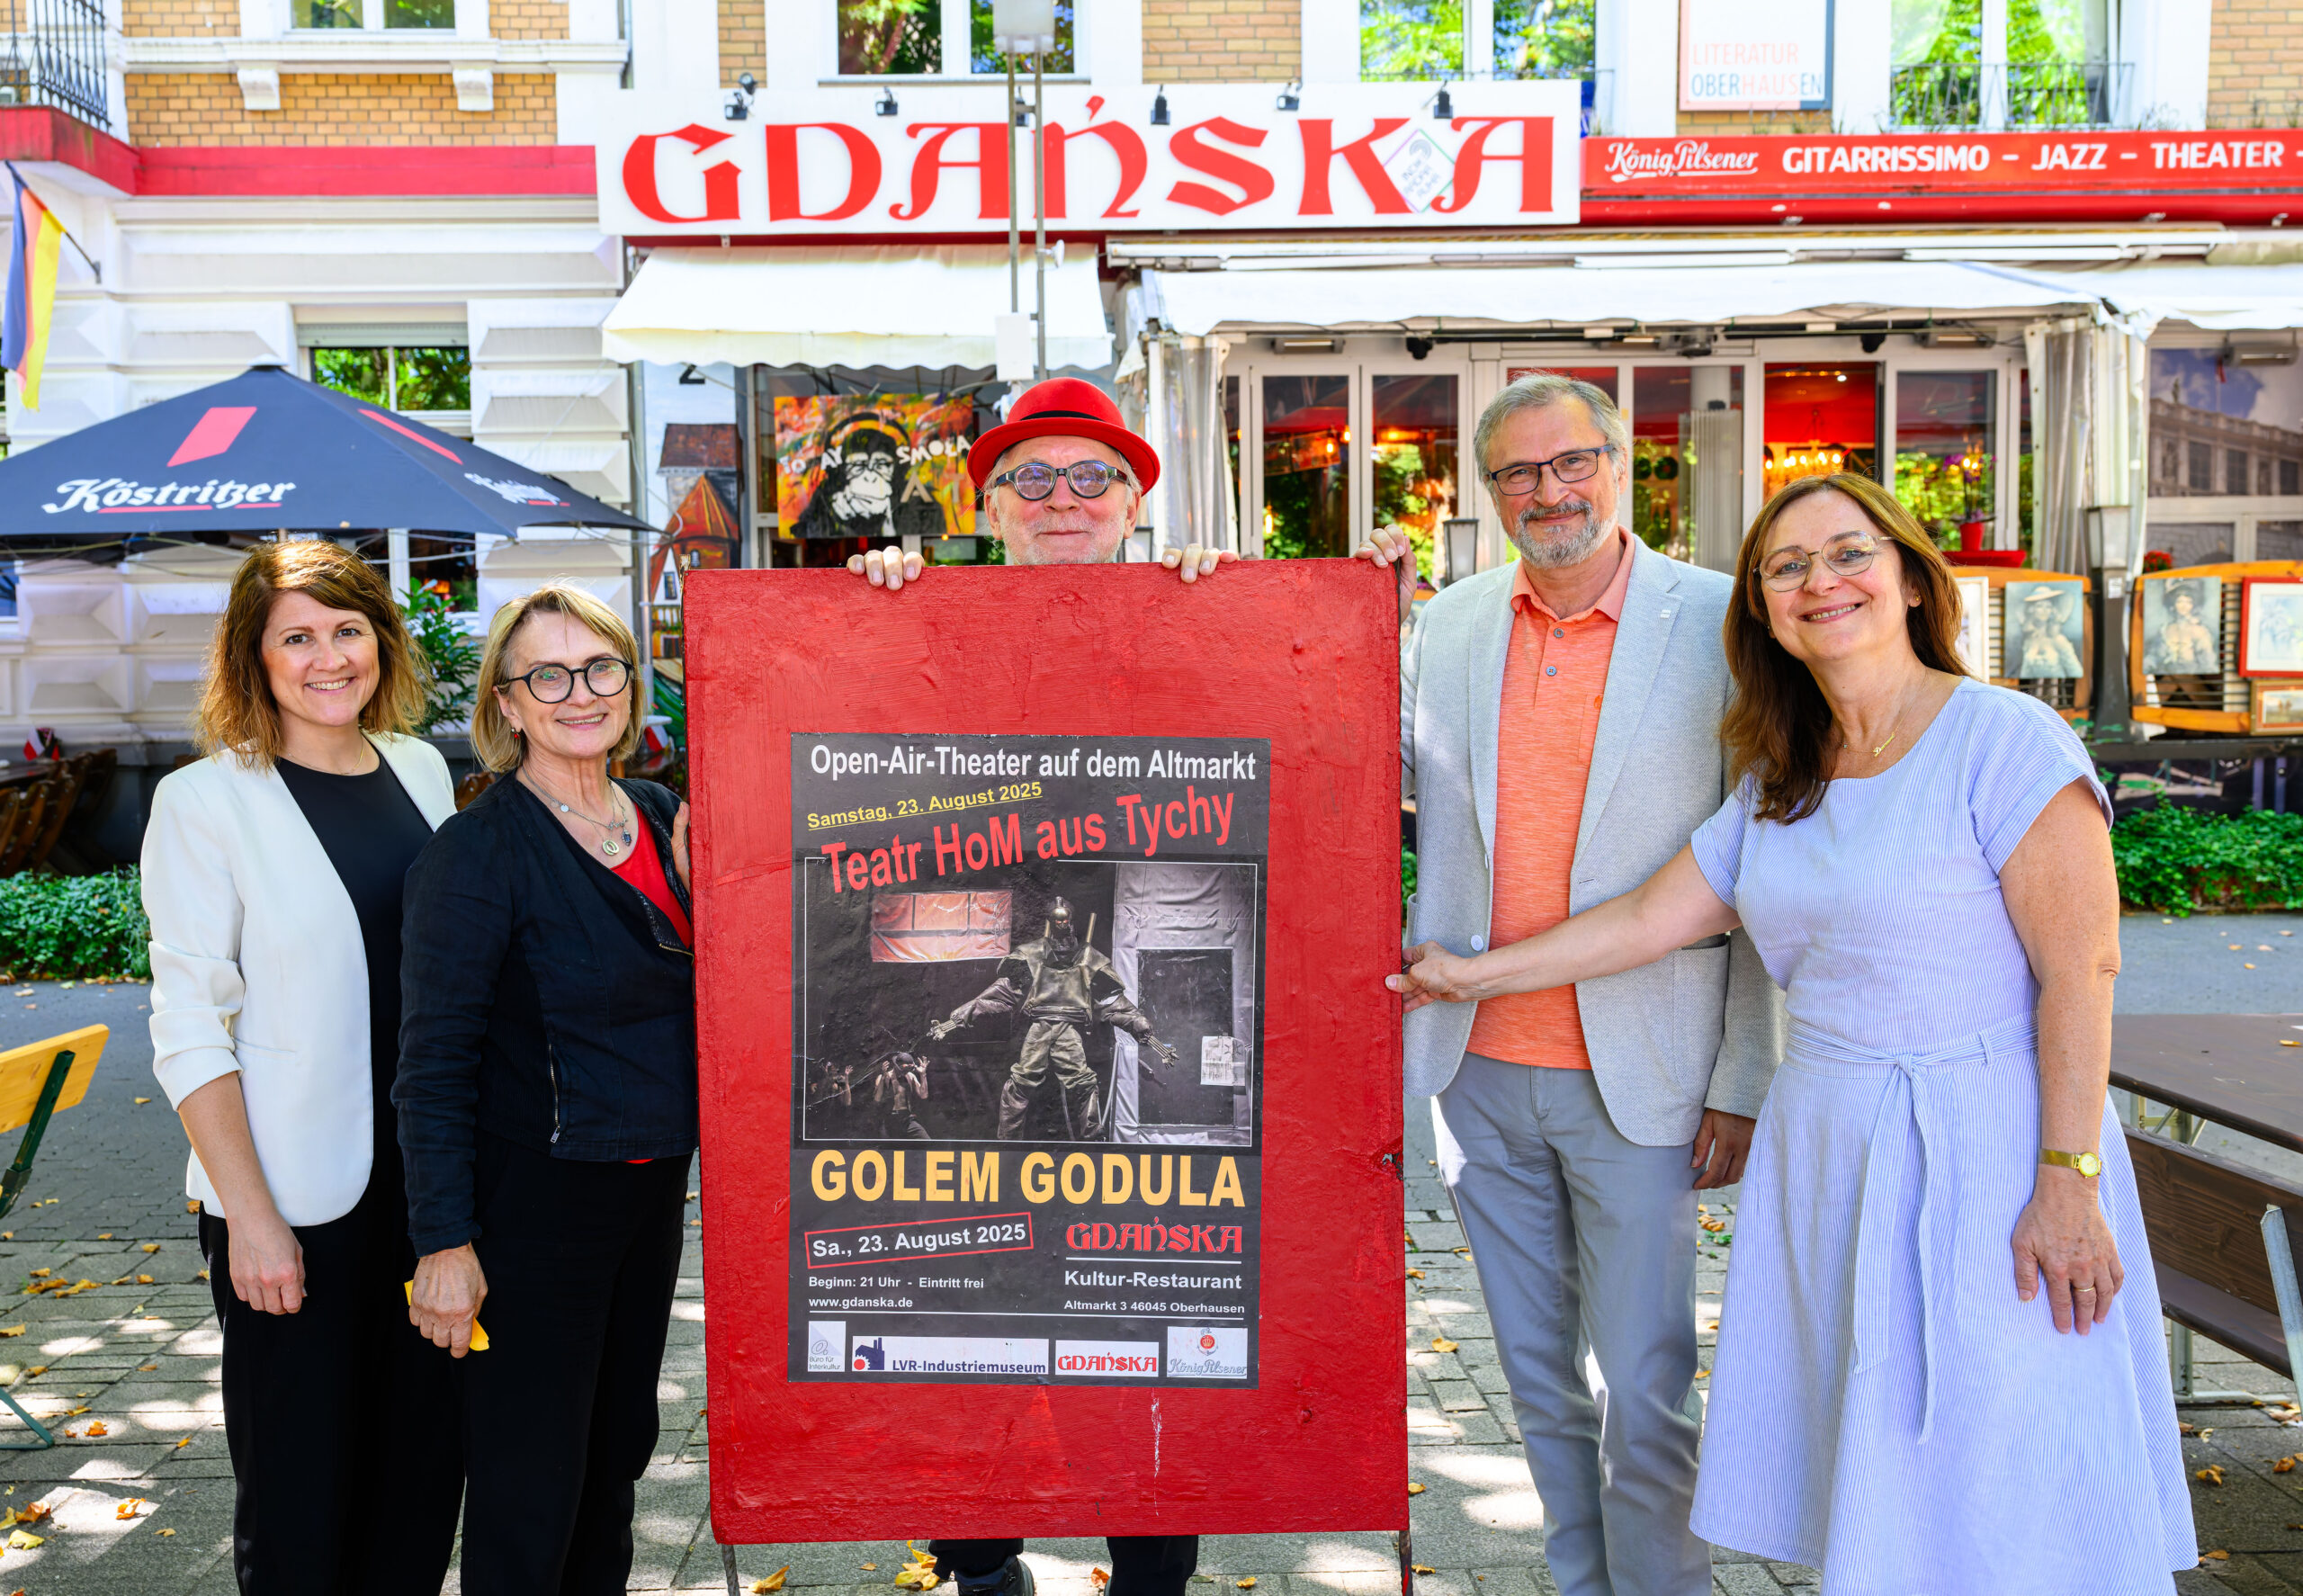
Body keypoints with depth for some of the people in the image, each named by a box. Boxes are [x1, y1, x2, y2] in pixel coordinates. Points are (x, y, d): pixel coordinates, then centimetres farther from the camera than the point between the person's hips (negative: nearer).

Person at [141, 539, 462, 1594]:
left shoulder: (421, 770, 7)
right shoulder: (206, 801, -8)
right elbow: (189, 1030, -9)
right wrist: (249, 1216, -13)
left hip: (427, 1183, 5)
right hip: (295, 1200, -5)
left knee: (426, 1463, 14)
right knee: (300, 1487, 7)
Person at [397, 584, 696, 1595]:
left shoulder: (661, 819, 4)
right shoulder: (478, 850, -16)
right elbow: (434, 1063, -15)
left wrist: (701, 884, -5)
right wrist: (444, 1240, -17)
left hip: (653, 1185, 7)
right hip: (534, 1198, -7)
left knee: (619, 1445, 21)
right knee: (530, 1484, 5)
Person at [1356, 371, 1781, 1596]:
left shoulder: (1719, 623, -5)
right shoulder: (1449, 622, 6)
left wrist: (1744, 1083, -7)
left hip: (1636, 1078, -3)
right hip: (1481, 1071, 4)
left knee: (1645, 1392, 4)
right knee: (1538, 1378, 17)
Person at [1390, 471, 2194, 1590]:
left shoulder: (2006, 741, -10)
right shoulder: (1779, 785, 10)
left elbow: (2080, 971, -13)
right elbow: (1650, 918, 13)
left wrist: (2070, 1182, -17)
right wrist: (1471, 977, 15)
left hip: (1979, 1154, -6)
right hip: (1824, 1149, 6)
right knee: (1861, 1500, 13)